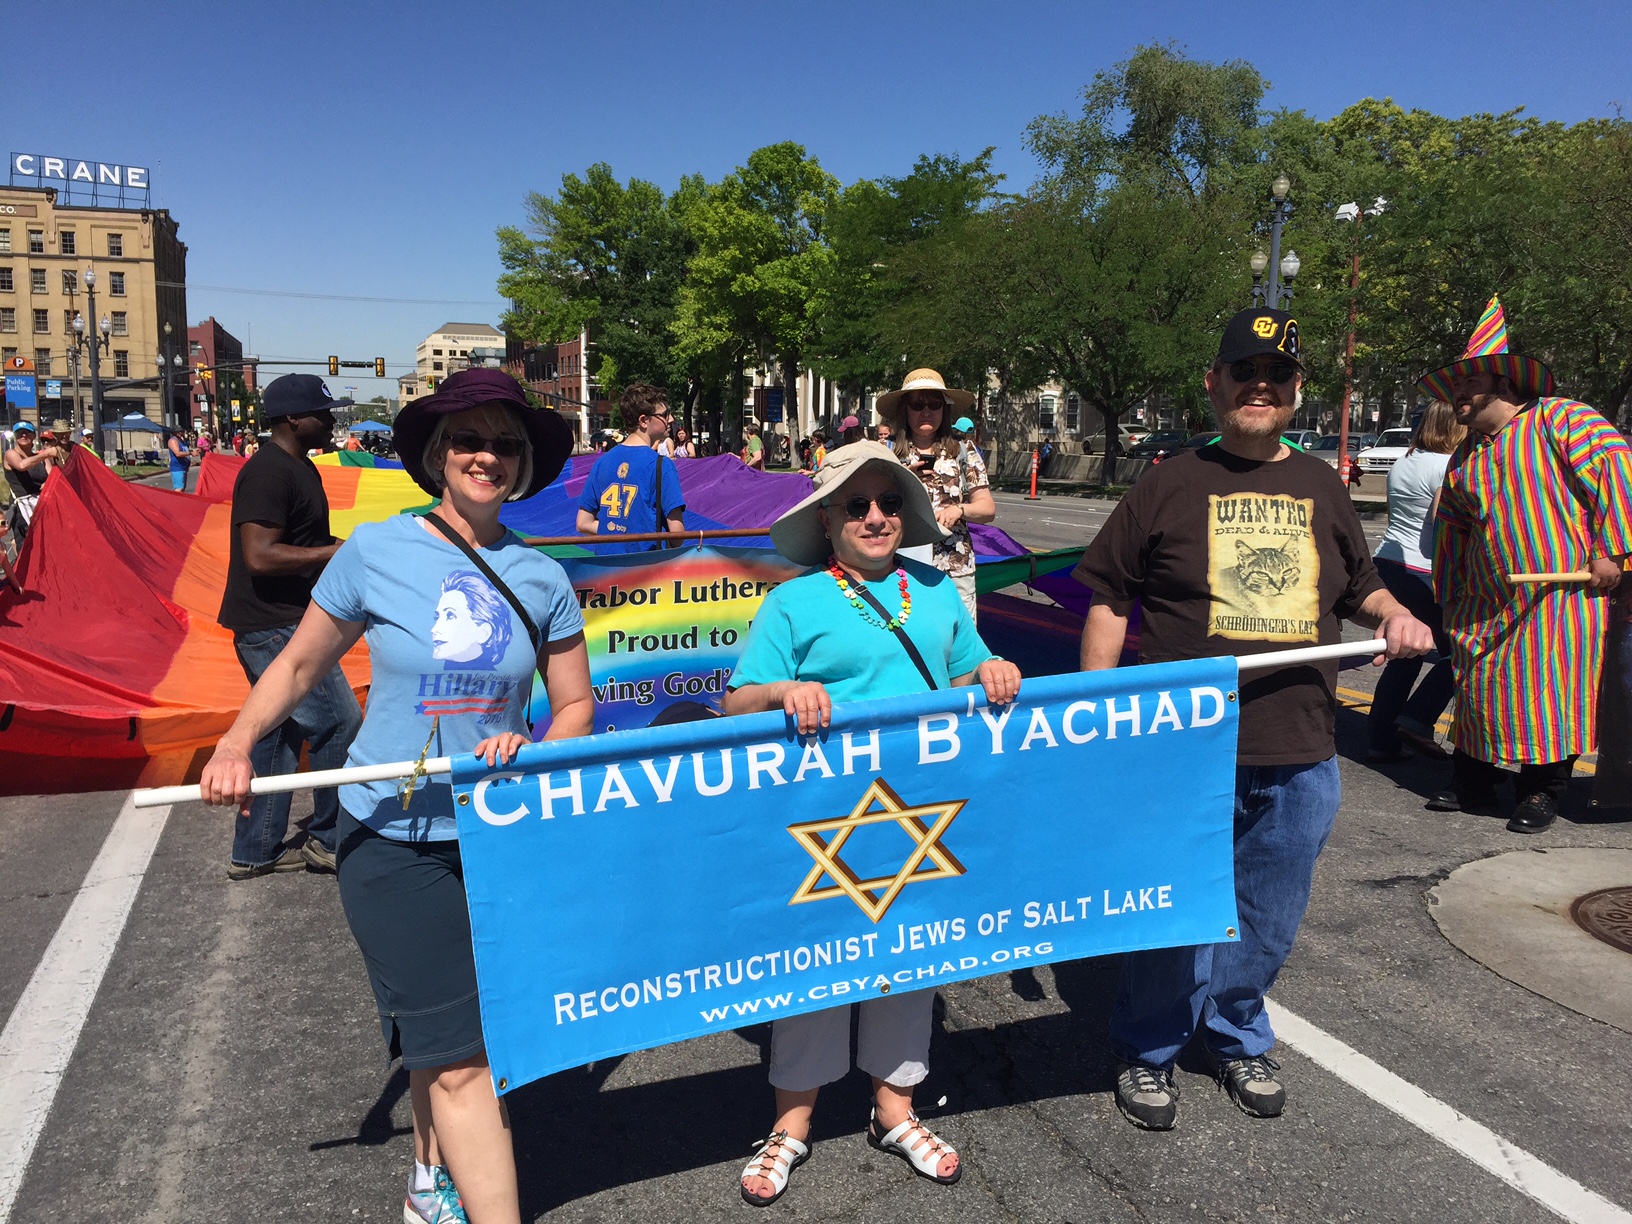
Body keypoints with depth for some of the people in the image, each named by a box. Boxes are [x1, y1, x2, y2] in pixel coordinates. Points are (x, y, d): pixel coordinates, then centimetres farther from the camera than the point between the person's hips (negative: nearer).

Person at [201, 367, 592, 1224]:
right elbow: (301, 663, 4)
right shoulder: (376, 552, -7)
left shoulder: (540, 579, -1)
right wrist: (237, 744, -8)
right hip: (391, 834, -3)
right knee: (457, 1053, -4)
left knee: (441, 1037, 19)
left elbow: (574, 707, 5)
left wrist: (529, 752, -14)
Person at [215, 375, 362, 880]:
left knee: (278, 734, 14)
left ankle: (255, 853, 24)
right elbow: (259, 555, -26)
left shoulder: (301, 468, 15)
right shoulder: (268, 472, -17)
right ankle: (329, 839, 7)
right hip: (274, 627, -11)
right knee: (339, 720, -7)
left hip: (281, 625, 11)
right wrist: (338, 551, -21)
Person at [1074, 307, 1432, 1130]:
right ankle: (1146, 1052, 31)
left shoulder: (1322, 488, 10)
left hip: (1298, 758, 4)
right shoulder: (1170, 485, -1)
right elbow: (1109, 603, -1)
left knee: (1268, 920, 17)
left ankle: (1237, 1036, 42)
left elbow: (1358, 586, 23)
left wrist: (1395, 615, 1)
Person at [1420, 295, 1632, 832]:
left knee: (1552, 697, -3)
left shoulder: (1559, 417, -4)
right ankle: (1473, 785, 22)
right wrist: (1449, 597, 17)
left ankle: (1542, 795, 11)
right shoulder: (1464, 458, 17)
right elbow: (1452, 530, 21)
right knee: (1479, 691, 9)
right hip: (1487, 605, 7)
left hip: (1562, 597, -6)